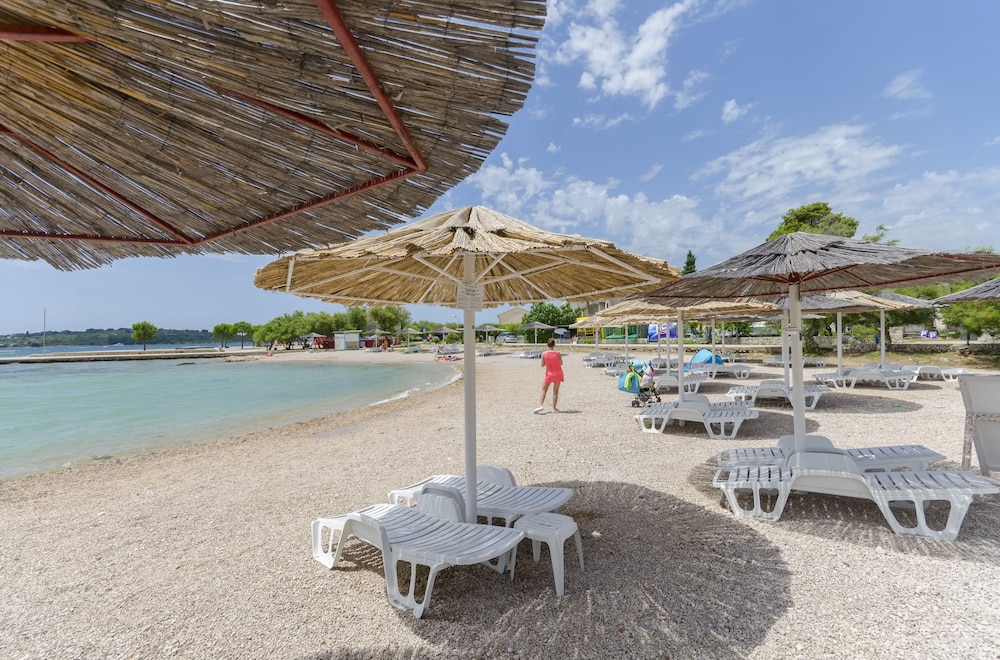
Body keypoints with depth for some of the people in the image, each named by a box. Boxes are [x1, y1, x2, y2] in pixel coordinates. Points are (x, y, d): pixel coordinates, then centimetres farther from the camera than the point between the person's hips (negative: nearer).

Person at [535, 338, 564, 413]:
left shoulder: (544, 354, -9)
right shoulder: (557, 353, -10)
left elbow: (542, 365, -2)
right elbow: (561, 363, 0)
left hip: (549, 374, 0)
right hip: (558, 374, 1)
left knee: (544, 390, 9)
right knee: (555, 391, 7)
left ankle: (541, 405, -3)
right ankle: (554, 408, 11)